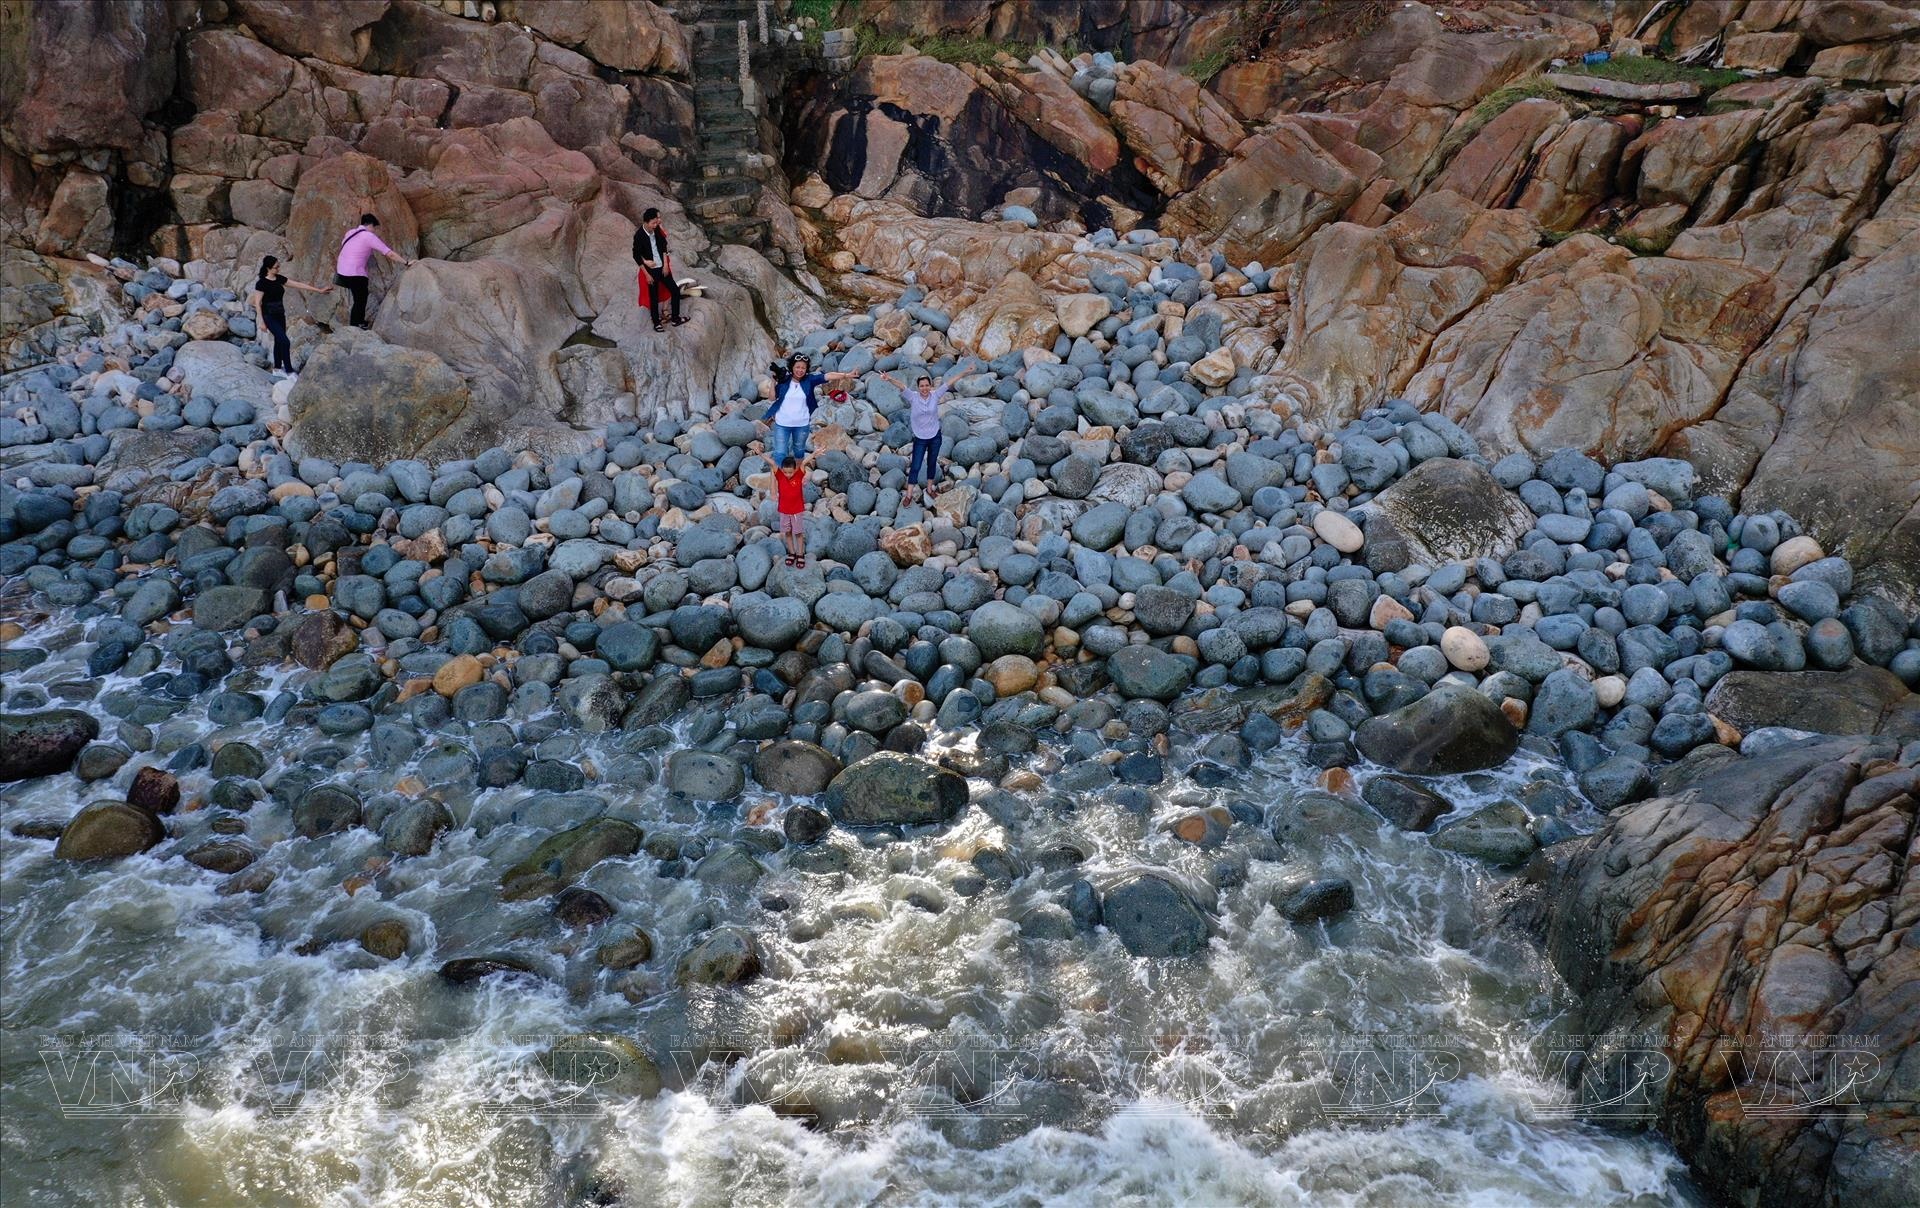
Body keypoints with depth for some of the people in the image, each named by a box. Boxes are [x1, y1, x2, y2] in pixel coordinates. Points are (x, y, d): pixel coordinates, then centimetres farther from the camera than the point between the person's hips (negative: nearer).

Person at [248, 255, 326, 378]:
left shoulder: (279, 279, 4)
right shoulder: (262, 283, -15)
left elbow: (298, 284, 6)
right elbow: (257, 303, -13)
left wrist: (319, 290, 5)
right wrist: (262, 322, -15)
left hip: (280, 315, 7)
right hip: (269, 316, -7)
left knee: (279, 341, 14)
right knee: (284, 341, -14)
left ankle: (278, 368, 28)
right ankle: (289, 372, -10)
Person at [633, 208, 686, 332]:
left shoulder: (657, 229, -7)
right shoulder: (639, 236, -23)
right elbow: (636, 256, -17)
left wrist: (666, 264, -2)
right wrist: (647, 274, -16)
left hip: (662, 267, 6)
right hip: (651, 270, -6)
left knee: (675, 290, 12)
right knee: (654, 298, 7)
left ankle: (676, 318, 27)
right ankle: (656, 323, 25)